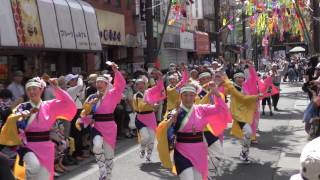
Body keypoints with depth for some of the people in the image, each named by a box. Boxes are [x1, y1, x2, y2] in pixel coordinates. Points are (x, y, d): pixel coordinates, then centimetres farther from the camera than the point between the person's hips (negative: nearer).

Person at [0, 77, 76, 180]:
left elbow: (69, 104, -8)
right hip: (28, 146, -2)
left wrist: (56, 88, -13)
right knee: (34, 166, -30)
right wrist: (23, 116, -34)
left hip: (46, 148, 2)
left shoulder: (50, 106, 2)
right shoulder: (22, 107, -1)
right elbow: (11, 121, -15)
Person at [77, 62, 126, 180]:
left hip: (109, 127, -1)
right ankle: (102, 170, -9)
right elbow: (86, 112, 8)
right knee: (97, 146, -28)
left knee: (109, 153, 9)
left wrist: (116, 71, -28)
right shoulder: (92, 97, 4)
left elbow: (121, 85, -18)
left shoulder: (112, 94, -4)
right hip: (97, 126, 1)